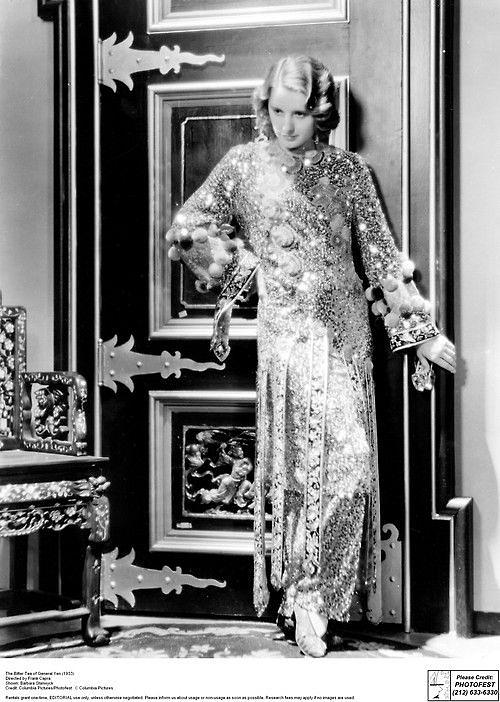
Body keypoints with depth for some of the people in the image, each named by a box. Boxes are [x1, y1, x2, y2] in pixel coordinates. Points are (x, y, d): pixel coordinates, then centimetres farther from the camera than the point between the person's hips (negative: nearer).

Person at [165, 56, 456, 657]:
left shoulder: (348, 171, 6)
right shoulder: (243, 164, 4)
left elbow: (381, 256, 8)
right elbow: (185, 230, 9)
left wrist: (421, 333, 6)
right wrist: (238, 261, 0)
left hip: (346, 330, 2)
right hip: (285, 332, -1)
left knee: (348, 460, -4)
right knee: (298, 463, -2)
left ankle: (315, 588, 10)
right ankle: (306, 595, 10)